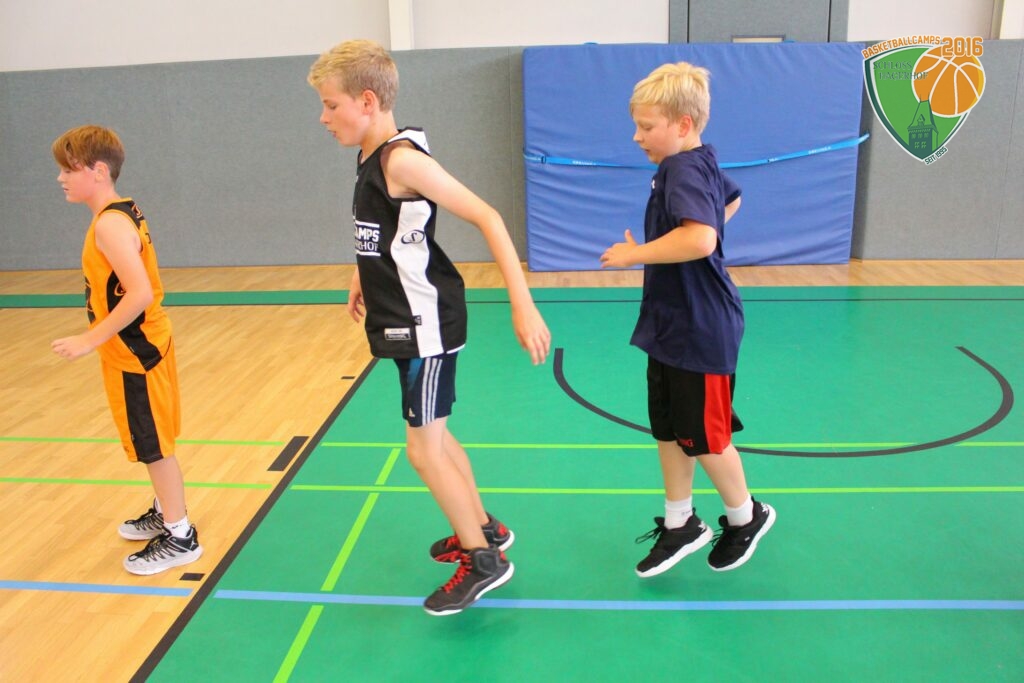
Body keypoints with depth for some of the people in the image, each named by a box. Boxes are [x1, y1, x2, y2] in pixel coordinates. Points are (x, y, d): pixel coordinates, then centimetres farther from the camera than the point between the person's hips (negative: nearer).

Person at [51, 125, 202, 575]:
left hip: (133, 351, -9)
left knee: (152, 444, 1)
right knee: (151, 441, 20)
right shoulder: (122, 213, 9)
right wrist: (100, 339, 16)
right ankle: (165, 512, 36)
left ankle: (180, 537, 14)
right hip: (140, 344, 9)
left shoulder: (110, 224, -21)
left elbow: (139, 294, -30)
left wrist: (89, 340, -25)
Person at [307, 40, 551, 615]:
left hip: (427, 325, -10)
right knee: (435, 437, 20)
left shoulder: (404, 159, -21)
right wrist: (365, 275, 17)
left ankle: (484, 560, 16)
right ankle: (483, 528, 39)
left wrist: (523, 304, -30)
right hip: (406, 321, 10)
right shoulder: (371, 159, 6)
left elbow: (487, 218, -25)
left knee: (424, 448, -1)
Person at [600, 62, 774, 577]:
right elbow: (732, 199, 29)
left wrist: (634, 254, -26)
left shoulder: (685, 171, -22)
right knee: (668, 431, 16)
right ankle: (680, 525, 31)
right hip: (670, 327, 10)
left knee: (704, 438, 7)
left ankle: (745, 517, 32)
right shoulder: (700, 167, 9)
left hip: (700, 333, -10)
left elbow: (701, 238, -40)